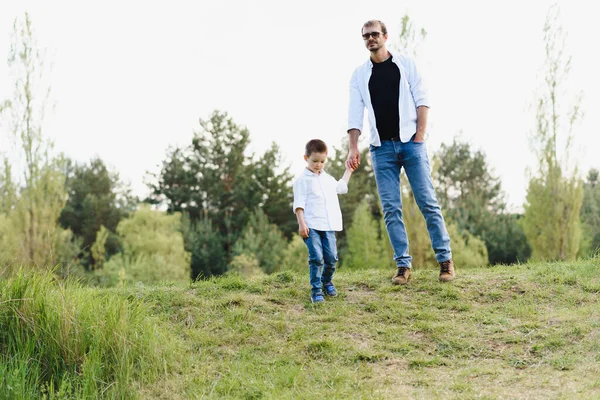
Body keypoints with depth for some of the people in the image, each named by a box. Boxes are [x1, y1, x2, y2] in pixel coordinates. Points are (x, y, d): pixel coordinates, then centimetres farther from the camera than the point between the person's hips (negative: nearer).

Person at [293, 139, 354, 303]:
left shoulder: (328, 179, 20)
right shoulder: (302, 180, 1)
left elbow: (341, 187, 42)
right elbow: (299, 203, -6)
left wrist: (348, 170, 45)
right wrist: (301, 223, -15)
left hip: (329, 226, 5)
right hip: (311, 227, -5)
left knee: (331, 257, 2)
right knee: (316, 257, -13)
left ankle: (327, 282, 25)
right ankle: (316, 290, -6)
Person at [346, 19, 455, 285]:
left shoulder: (406, 64, 6)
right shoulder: (359, 75, 9)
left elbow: (421, 101, 1)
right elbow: (355, 115, 2)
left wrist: (420, 136, -9)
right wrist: (353, 148, -11)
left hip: (410, 142, -2)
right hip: (381, 148, 2)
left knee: (428, 202, -5)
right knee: (391, 209, -2)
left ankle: (445, 260, 1)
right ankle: (403, 266, 3)